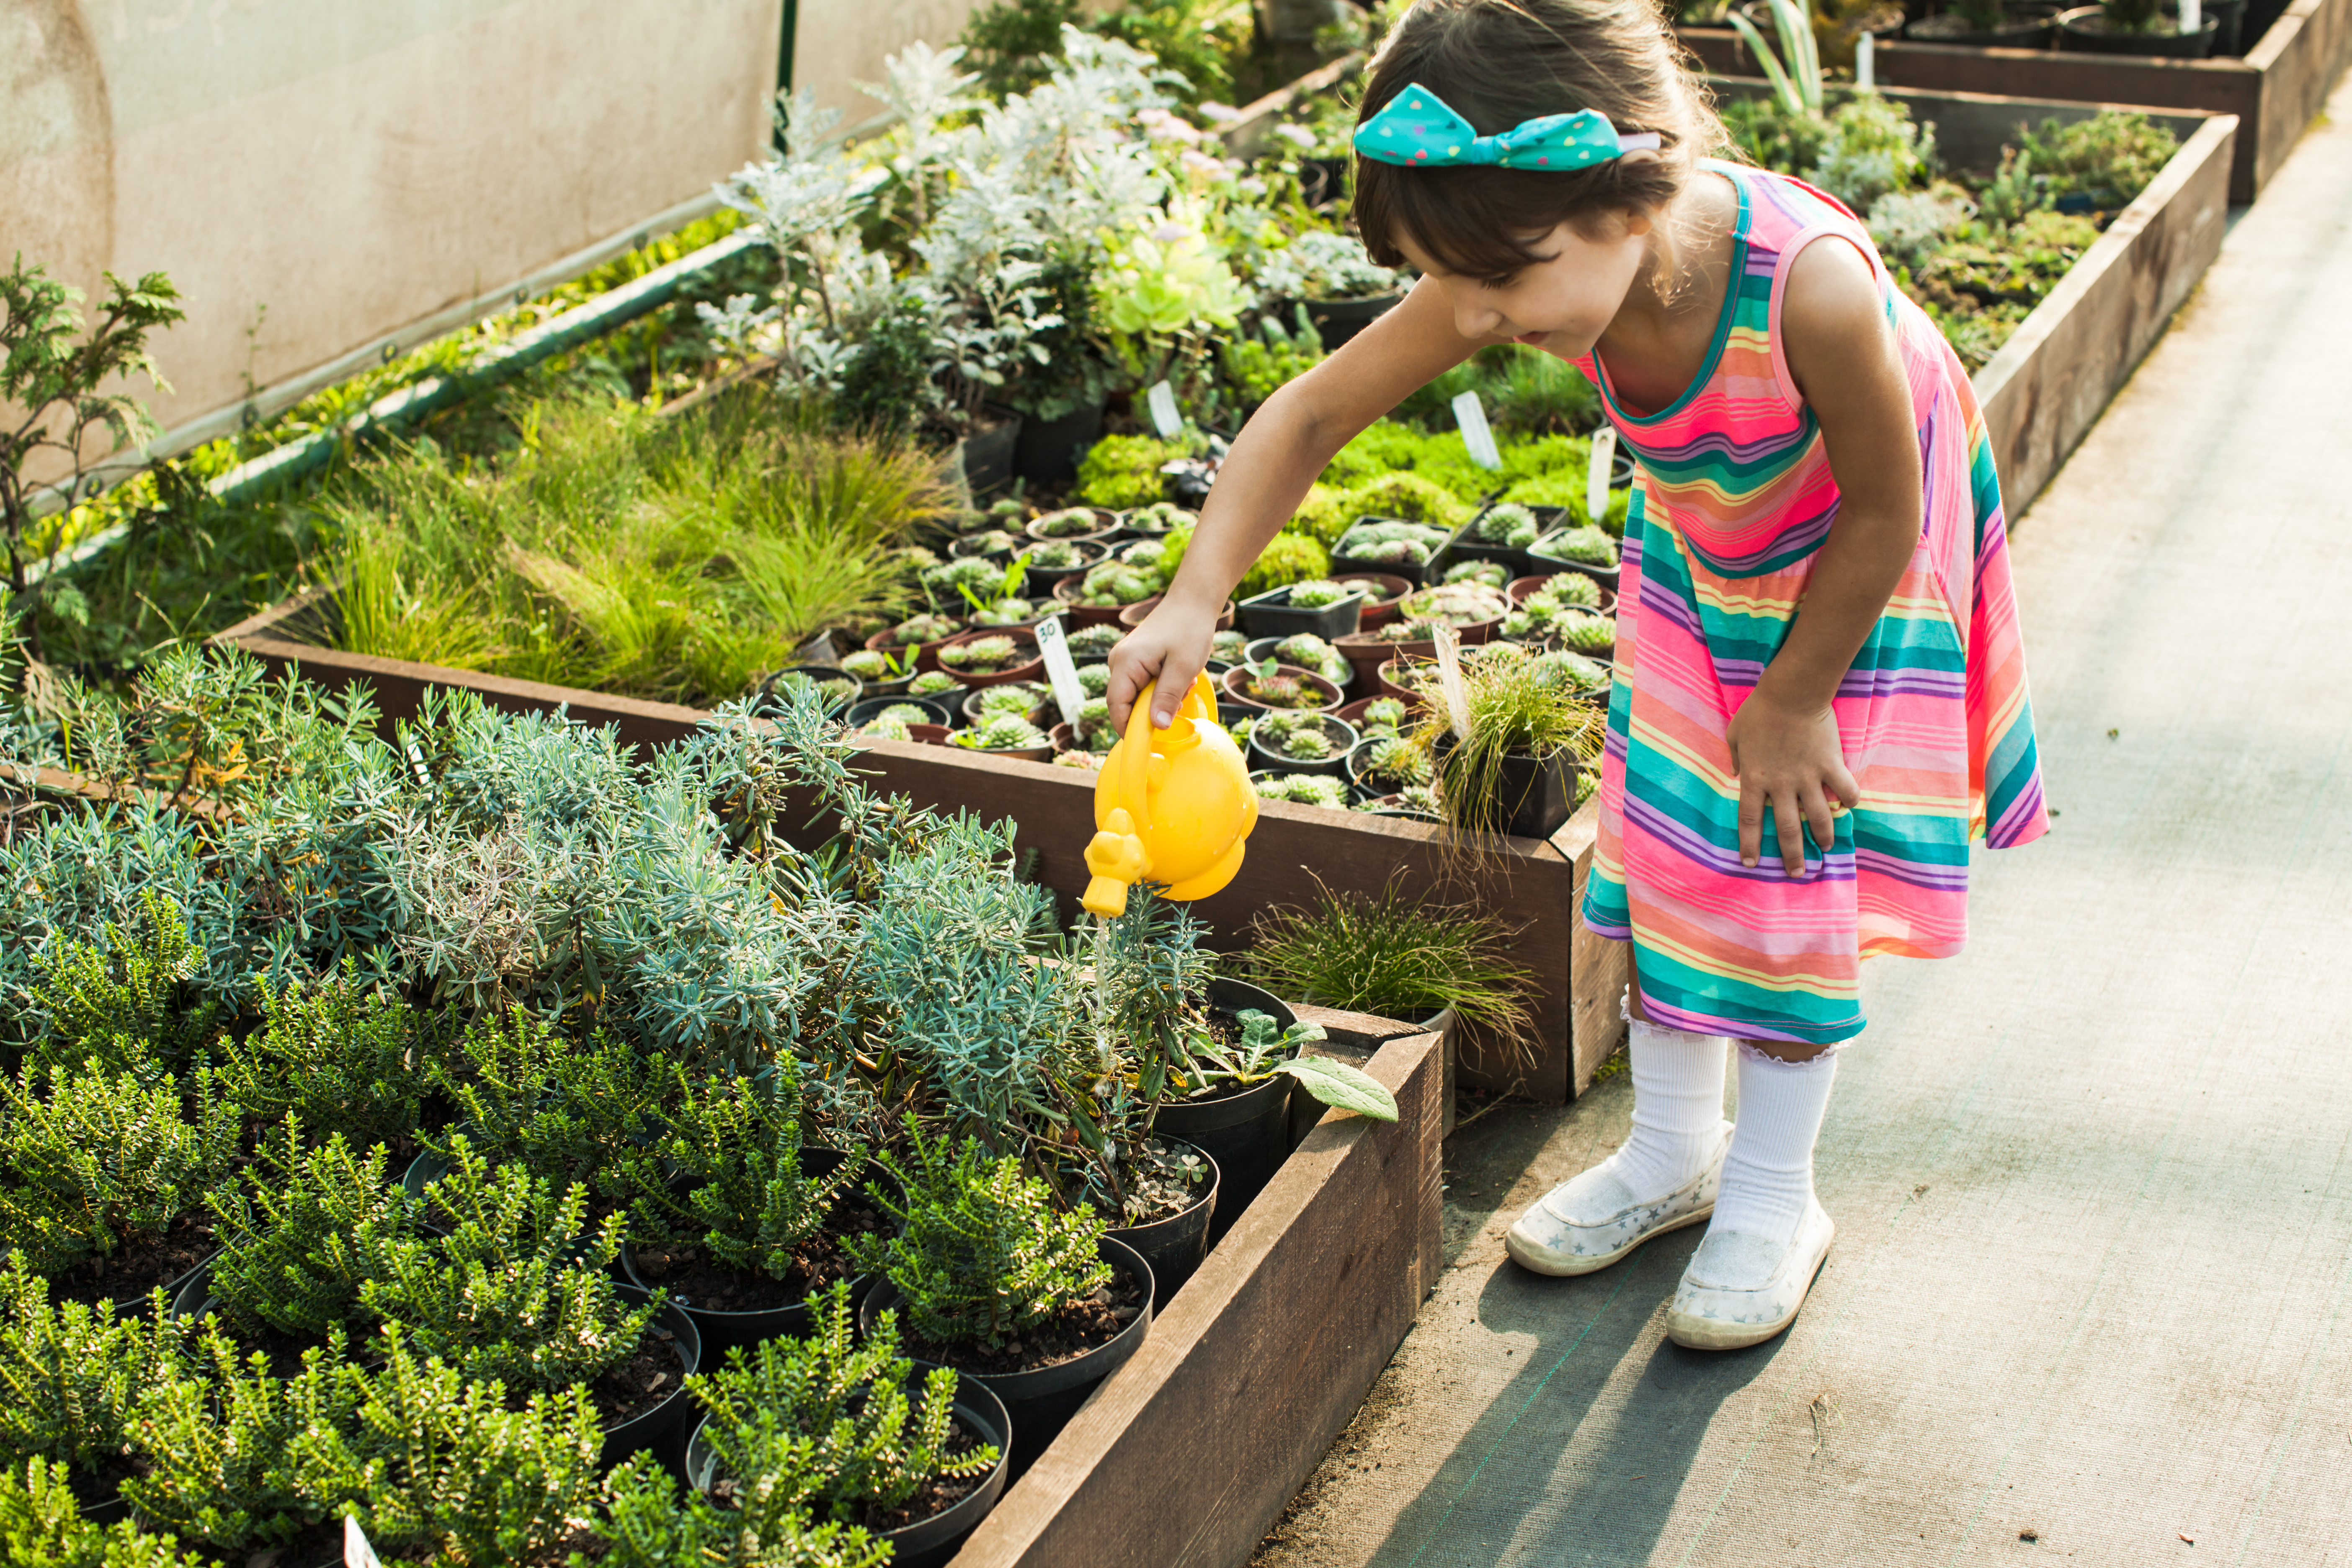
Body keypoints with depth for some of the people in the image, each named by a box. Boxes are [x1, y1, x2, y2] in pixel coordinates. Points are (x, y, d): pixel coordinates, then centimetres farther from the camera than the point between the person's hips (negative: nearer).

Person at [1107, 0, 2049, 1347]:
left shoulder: (1812, 286, -45)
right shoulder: (1534, 267, -30)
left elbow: (1880, 511, -27)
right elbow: (1311, 416, -20)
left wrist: (1794, 701, -15)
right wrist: (1195, 603, -32)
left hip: (1856, 560, -4)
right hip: (1699, 551, 5)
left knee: (1802, 856, -1)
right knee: (1673, 833, 8)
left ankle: (1775, 1195, 17)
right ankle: (1674, 1151, 27)